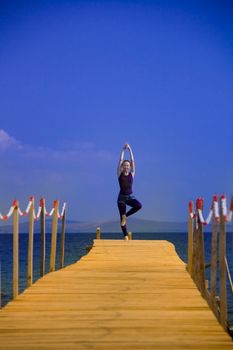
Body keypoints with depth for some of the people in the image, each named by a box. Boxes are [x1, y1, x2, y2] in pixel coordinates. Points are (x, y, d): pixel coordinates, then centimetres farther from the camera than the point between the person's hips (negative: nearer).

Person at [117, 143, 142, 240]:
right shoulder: (120, 174, -1)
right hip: (122, 197, -1)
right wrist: (123, 150, -6)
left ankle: (125, 215, -2)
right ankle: (126, 236, 4)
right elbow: (120, 160, -7)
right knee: (122, 217, -4)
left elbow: (132, 161, -4)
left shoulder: (132, 174, 3)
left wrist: (129, 149, -6)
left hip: (130, 196, 1)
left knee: (139, 205, -28)